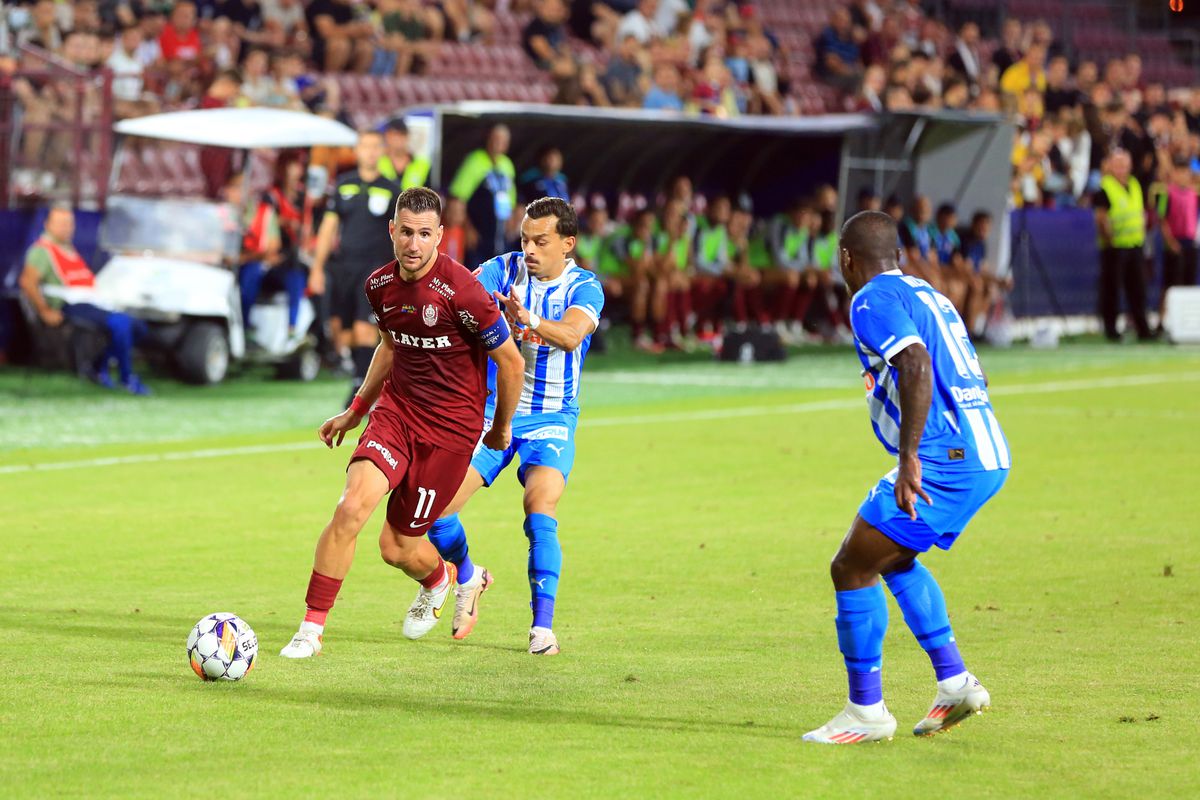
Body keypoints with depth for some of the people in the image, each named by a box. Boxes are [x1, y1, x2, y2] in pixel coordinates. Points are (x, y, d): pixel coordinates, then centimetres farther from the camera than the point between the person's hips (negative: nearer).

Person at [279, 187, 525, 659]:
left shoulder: (460, 291, -21)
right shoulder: (379, 285, -1)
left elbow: (511, 363, -9)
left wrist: (501, 429, 5)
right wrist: (356, 411, 23)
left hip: (451, 427, -4)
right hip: (396, 409, 4)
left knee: (398, 547, 2)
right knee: (351, 508, -19)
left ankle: (439, 580, 40)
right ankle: (311, 629, -10)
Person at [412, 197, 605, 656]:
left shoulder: (584, 288, -9)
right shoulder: (503, 270, -3)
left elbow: (572, 334, -29)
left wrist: (528, 319, -49)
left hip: (551, 419, -2)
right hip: (491, 409, 2)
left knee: (541, 515, -23)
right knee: (437, 508, -7)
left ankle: (542, 626, -14)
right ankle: (468, 578, 24)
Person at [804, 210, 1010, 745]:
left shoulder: (873, 301, -8)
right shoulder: (926, 295, 21)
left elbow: (917, 366, -24)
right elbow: (972, 377, 27)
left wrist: (909, 457, -27)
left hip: (946, 460, -10)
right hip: (987, 455, 10)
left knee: (851, 570, -3)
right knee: (894, 560, 27)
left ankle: (867, 711, 0)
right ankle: (955, 684, 22)